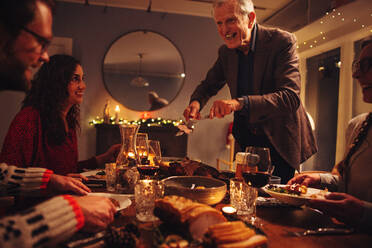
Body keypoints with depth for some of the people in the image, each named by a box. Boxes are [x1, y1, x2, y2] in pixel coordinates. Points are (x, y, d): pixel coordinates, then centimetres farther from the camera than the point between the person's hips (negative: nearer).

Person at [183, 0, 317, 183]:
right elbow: (209, 85, 10)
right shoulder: (226, 52, -2)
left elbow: (290, 98, -30)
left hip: (280, 140, -4)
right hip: (248, 140, 5)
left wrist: (240, 103, -44)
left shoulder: (282, 41, -19)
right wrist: (196, 101, -14)